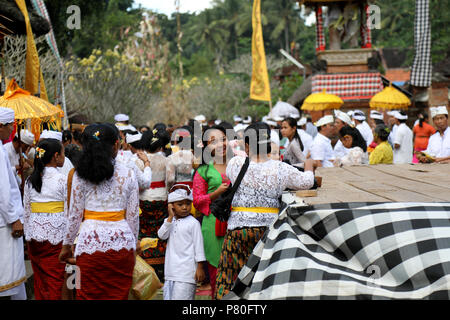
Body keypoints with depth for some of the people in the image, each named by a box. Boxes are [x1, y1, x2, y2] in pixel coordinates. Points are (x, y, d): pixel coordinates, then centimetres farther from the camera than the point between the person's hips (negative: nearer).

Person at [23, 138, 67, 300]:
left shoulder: (30, 181, 6)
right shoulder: (63, 180, -8)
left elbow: (27, 211, 9)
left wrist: (28, 236, 17)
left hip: (35, 232, 5)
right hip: (56, 233, -5)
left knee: (39, 280, 10)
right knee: (55, 281, -1)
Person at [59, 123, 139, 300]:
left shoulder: (80, 174, -2)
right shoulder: (128, 174, 0)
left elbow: (74, 214, 1)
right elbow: (133, 216, 4)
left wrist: (67, 244, 13)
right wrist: (134, 243, 17)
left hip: (90, 241, -1)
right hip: (121, 240, 1)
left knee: (88, 295, 6)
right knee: (119, 295, 8)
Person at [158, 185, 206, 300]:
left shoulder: (193, 223, -4)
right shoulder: (169, 221, 12)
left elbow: (198, 245, -4)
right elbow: (161, 235, -5)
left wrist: (200, 267, -7)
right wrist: (170, 217, -10)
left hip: (186, 269, -6)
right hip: (171, 269, 6)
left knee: (181, 296, -13)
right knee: (168, 296, 9)